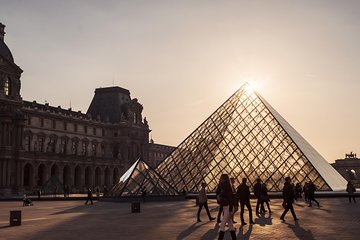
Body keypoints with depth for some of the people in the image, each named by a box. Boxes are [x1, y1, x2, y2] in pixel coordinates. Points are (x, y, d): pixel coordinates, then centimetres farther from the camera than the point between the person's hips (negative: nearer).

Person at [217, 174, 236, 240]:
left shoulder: (227, 188, -16)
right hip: (224, 207, 9)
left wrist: (230, 211, -21)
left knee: (222, 225, -9)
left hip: (228, 208, -9)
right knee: (230, 225, 13)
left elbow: (230, 200, -19)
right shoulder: (222, 188, 9)